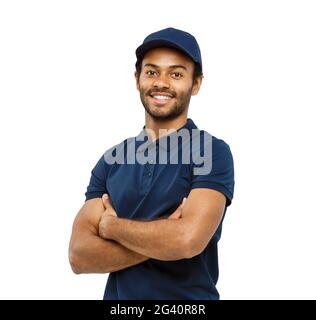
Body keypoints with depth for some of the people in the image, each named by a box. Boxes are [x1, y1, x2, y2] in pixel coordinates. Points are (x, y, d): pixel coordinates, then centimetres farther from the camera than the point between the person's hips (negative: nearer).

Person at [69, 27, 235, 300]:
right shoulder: (111, 160, 0)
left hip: (189, 299, -3)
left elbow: (188, 240, -26)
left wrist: (110, 225, -12)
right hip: (117, 295, 4)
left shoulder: (212, 152, -12)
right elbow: (79, 255, -7)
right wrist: (164, 237, -19)